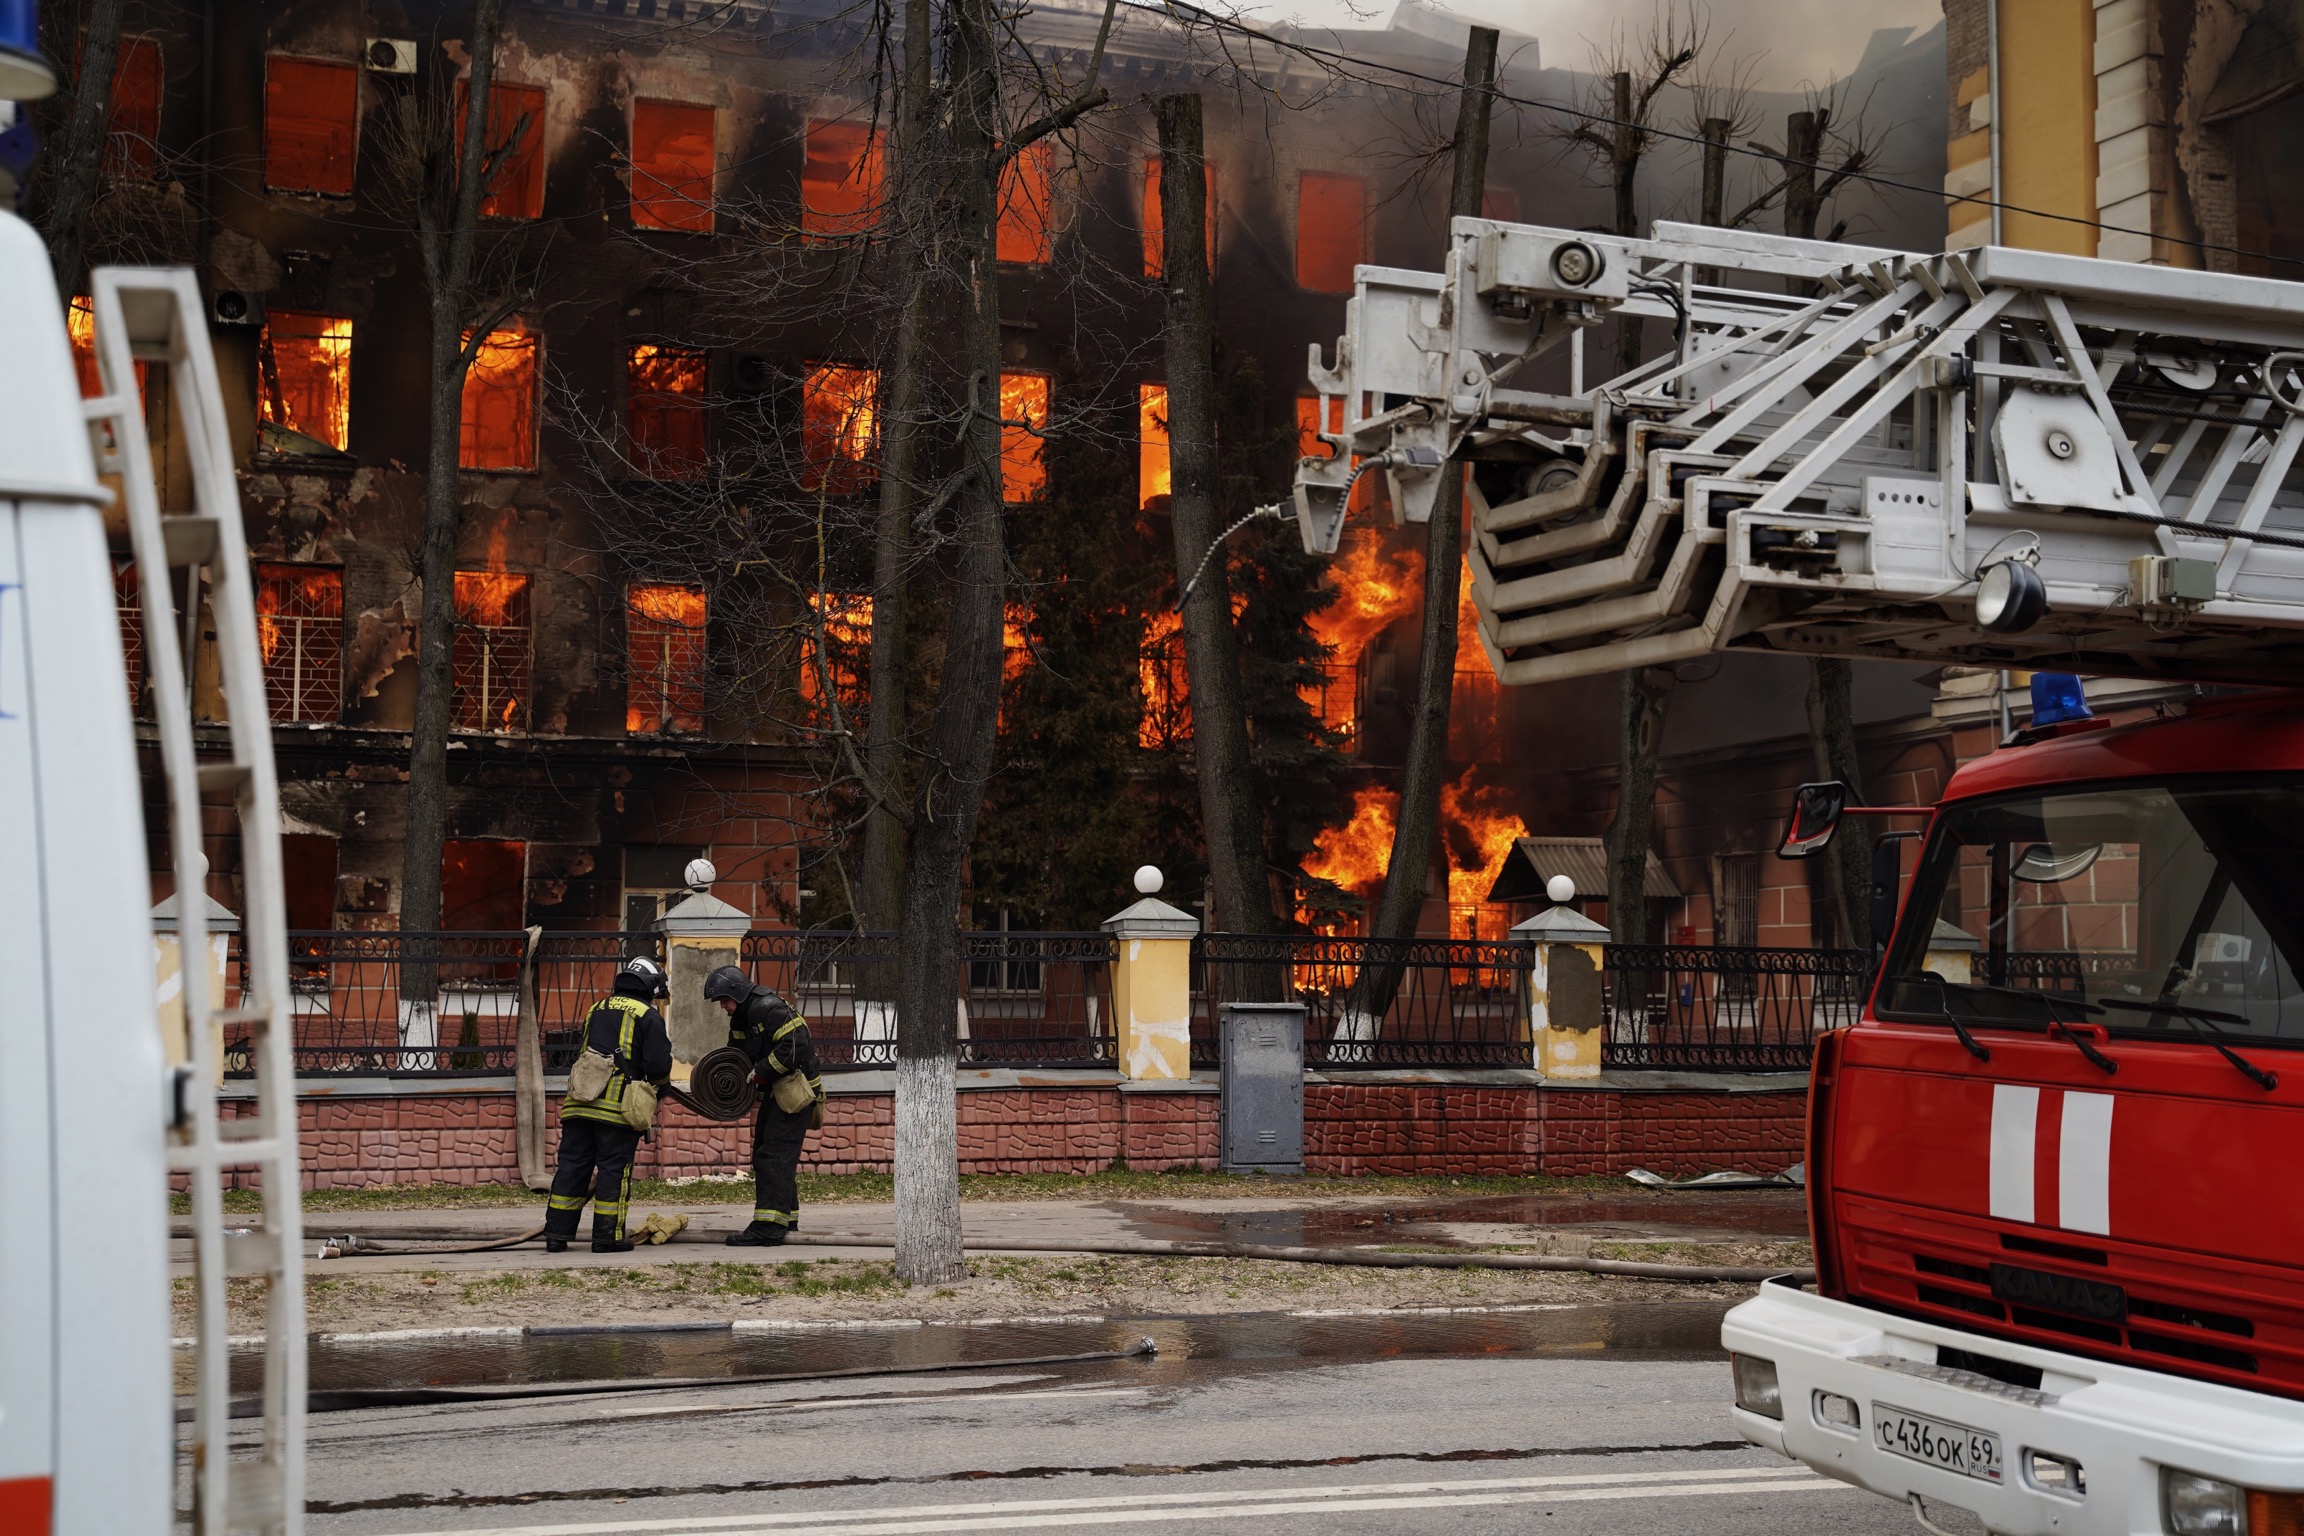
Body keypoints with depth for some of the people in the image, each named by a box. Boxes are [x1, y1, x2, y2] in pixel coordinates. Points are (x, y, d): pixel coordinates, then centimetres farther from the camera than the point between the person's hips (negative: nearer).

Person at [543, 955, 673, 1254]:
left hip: (579, 1104, 5)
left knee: (573, 1166, 8)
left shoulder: (597, 1010, 22)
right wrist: (664, 1045, 15)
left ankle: (556, 1234, 9)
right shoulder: (649, 1017, 1)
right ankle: (607, 1237, 2)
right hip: (618, 1106, -5)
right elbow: (658, 1068, -7)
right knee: (613, 1169, 1)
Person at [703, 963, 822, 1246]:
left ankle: (768, 1227, -17)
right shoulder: (740, 1018, 12)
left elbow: (793, 1048, -28)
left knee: (774, 1156, -14)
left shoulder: (769, 1009, -20)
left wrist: (760, 1072, -22)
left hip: (797, 1091, -11)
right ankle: (785, 1220, 22)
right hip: (776, 1092, 11)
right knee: (763, 1154, 15)